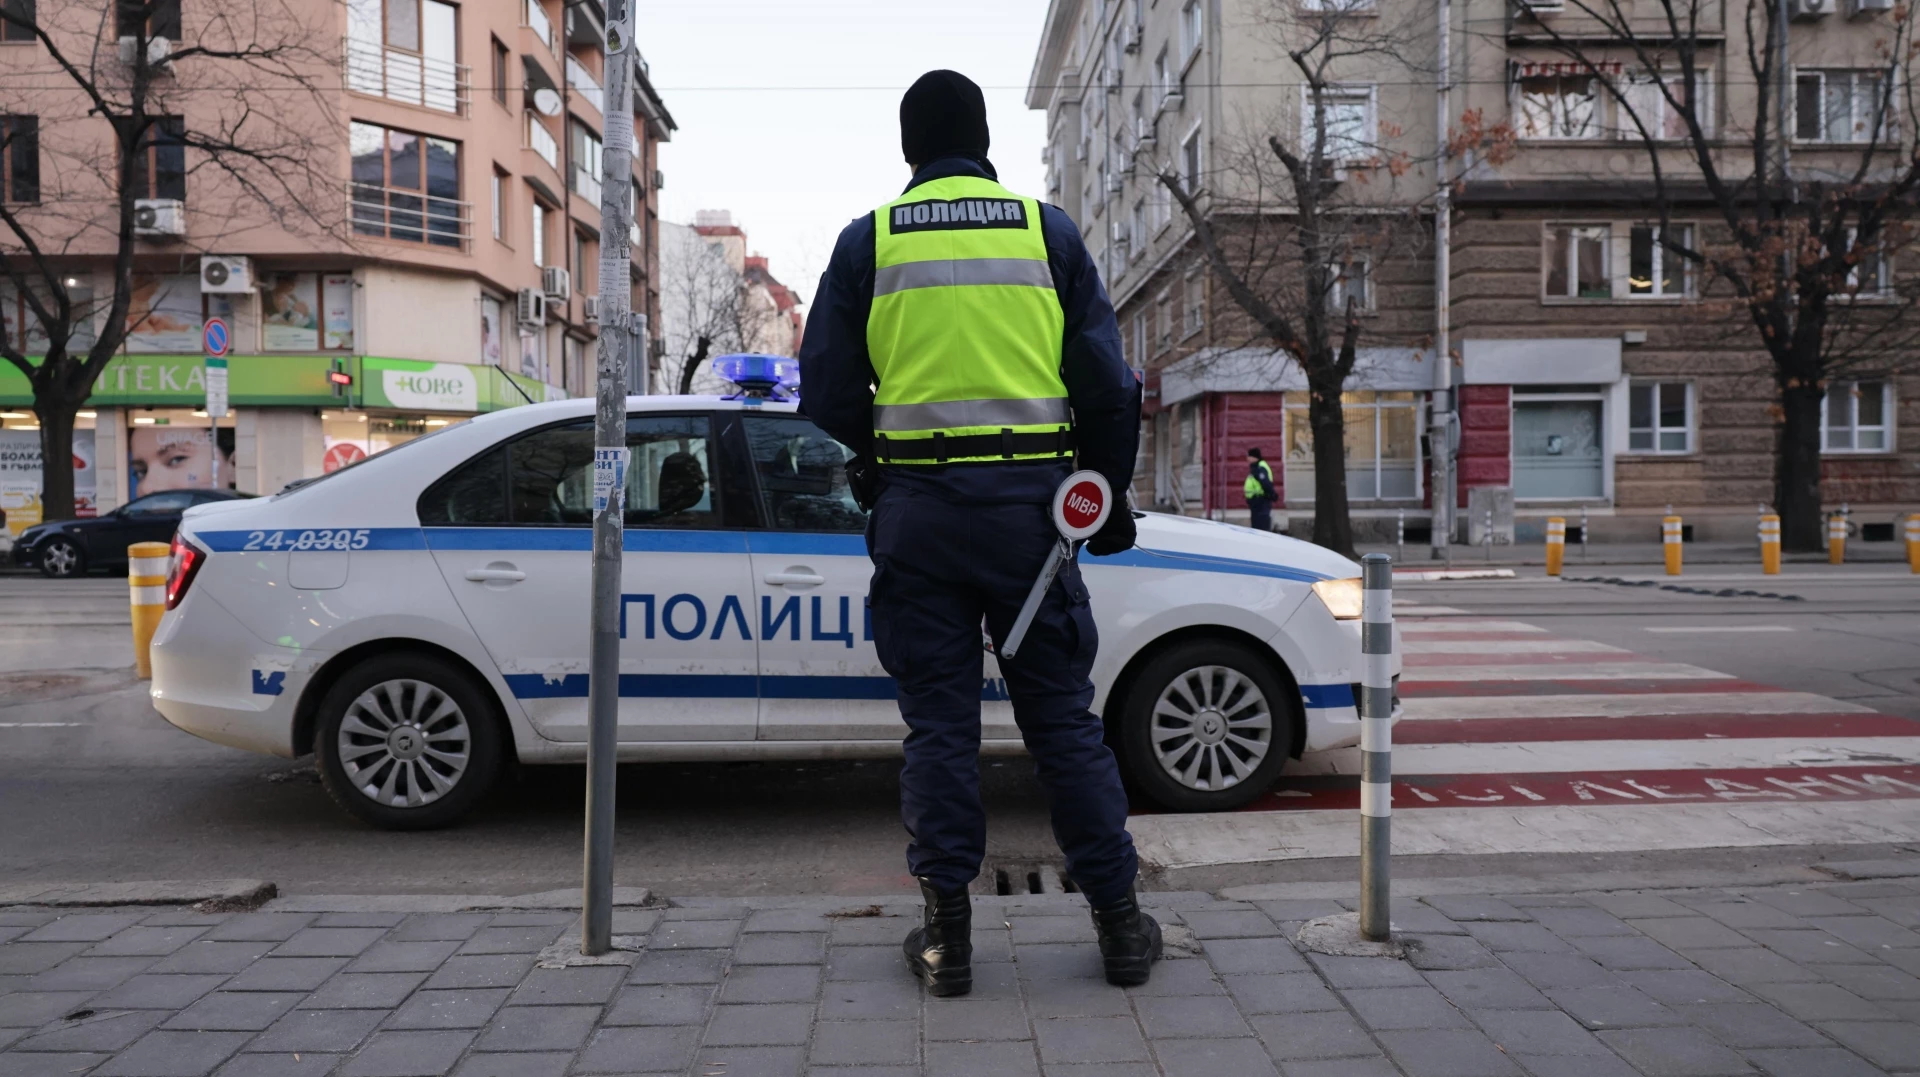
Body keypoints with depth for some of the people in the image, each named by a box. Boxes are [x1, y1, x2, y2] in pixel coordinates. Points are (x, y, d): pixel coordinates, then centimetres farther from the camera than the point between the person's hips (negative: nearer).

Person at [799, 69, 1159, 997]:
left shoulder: (869, 239, 4)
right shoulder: (1047, 230, 6)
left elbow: (827, 391, 4)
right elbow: (1106, 382, 4)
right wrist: (1107, 496, 15)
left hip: (917, 510, 0)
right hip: (1028, 501, 1)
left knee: (938, 720, 7)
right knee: (1062, 713, 9)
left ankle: (947, 932, 11)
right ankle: (1119, 919, 15)